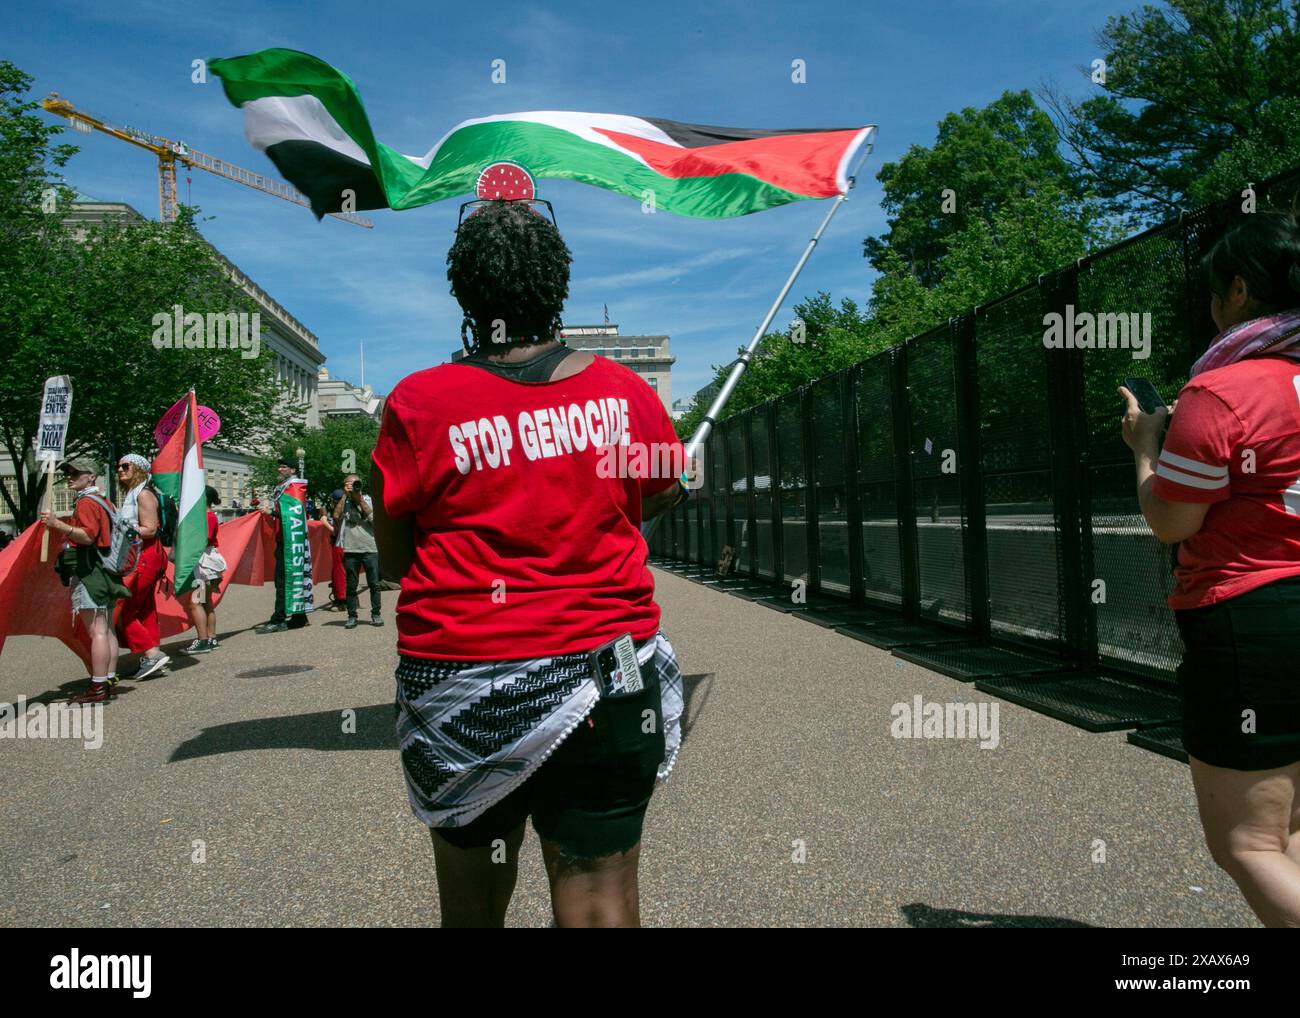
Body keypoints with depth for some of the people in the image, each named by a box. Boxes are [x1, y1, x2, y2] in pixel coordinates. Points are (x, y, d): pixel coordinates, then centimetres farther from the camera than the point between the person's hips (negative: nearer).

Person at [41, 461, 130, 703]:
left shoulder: (86, 502, -10)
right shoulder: (104, 500, 19)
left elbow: (88, 535, -22)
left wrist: (57, 524, -26)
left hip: (90, 572, -10)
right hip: (107, 571, 10)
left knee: (97, 631, -11)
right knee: (107, 629, 12)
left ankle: (97, 688, -11)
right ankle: (109, 680, 16)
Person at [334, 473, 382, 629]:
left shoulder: (368, 499, 12)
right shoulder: (342, 501, 12)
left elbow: (373, 518, -3)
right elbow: (336, 516, -7)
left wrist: (359, 499, -5)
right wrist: (345, 495, -3)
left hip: (370, 548, 0)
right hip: (350, 549, 0)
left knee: (374, 584, 1)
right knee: (351, 585, 3)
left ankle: (376, 614, 9)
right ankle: (352, 616, 10)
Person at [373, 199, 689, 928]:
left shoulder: (417, 403, -8)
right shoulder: (624, 391, -1)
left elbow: (394, 557, -1)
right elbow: (668, 492, 17)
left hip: (460, 679, 0)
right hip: (603, 670, 1)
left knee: (471, 892, 20)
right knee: (602, 898, 7)